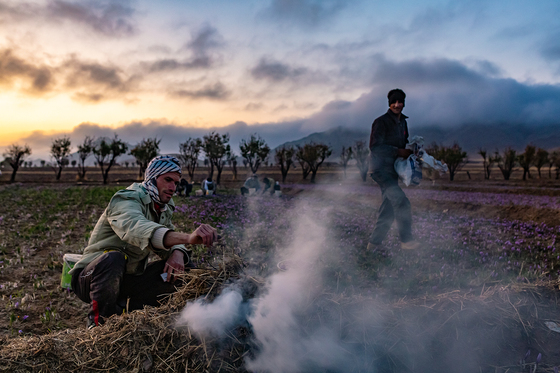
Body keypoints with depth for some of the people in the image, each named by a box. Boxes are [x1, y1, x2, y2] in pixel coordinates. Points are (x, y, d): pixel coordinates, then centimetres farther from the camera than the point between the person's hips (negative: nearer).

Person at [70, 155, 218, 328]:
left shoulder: (163, 209, 7)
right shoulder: (127, 200, -20)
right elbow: (137, 228, -43)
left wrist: (177, 253, -23)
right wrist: (188, 238, -59)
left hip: (128, 279, 7)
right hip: (90, 279, -7)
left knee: (185, 268, -5)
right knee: (113, 258, -39)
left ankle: (130, 308, 0)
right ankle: (98, 323, -17)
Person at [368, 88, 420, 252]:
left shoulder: (402, 122, 15)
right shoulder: (381, 122, -11)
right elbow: (375, 147, -17)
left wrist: (410, 151, 3)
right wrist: (398, 151, -20)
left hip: (392, 170, 9)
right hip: (380, 169, -9)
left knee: (389, 209, 8)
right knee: (401, 201, -17)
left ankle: (374, 243, 17)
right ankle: (406, 239, -6)